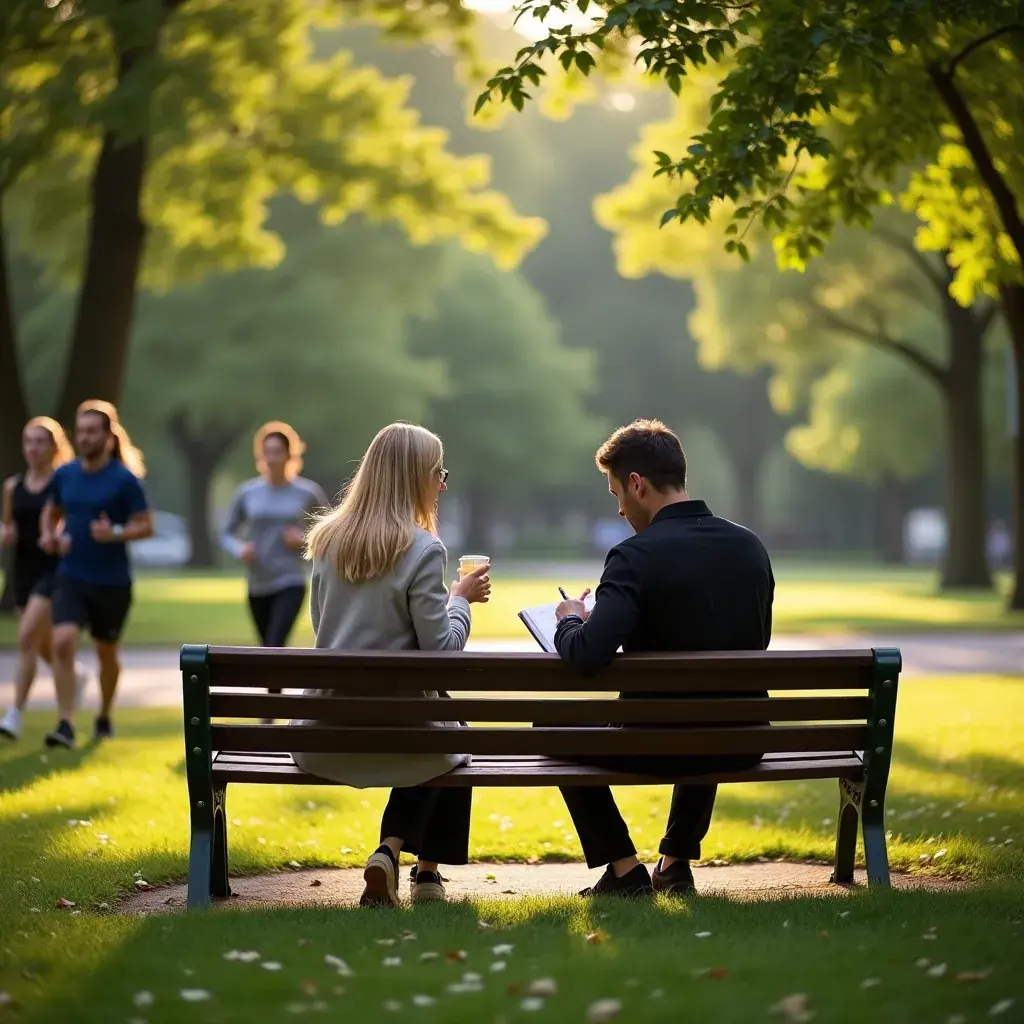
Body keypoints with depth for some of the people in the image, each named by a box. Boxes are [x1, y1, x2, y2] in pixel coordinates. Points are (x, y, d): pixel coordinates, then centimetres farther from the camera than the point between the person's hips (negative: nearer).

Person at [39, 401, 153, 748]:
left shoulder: (124, 479, -9)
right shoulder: (64, 475, 3)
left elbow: (146, 526, -8)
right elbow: (51, 511, 21)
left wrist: (115, 533, -25)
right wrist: (49, 535, 0)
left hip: (112, 581, -2)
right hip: (71, 577, 2)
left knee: (107, 652, 14)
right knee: (63, 642, -19)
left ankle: (104, 716, 38)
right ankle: (66, 724, -18)